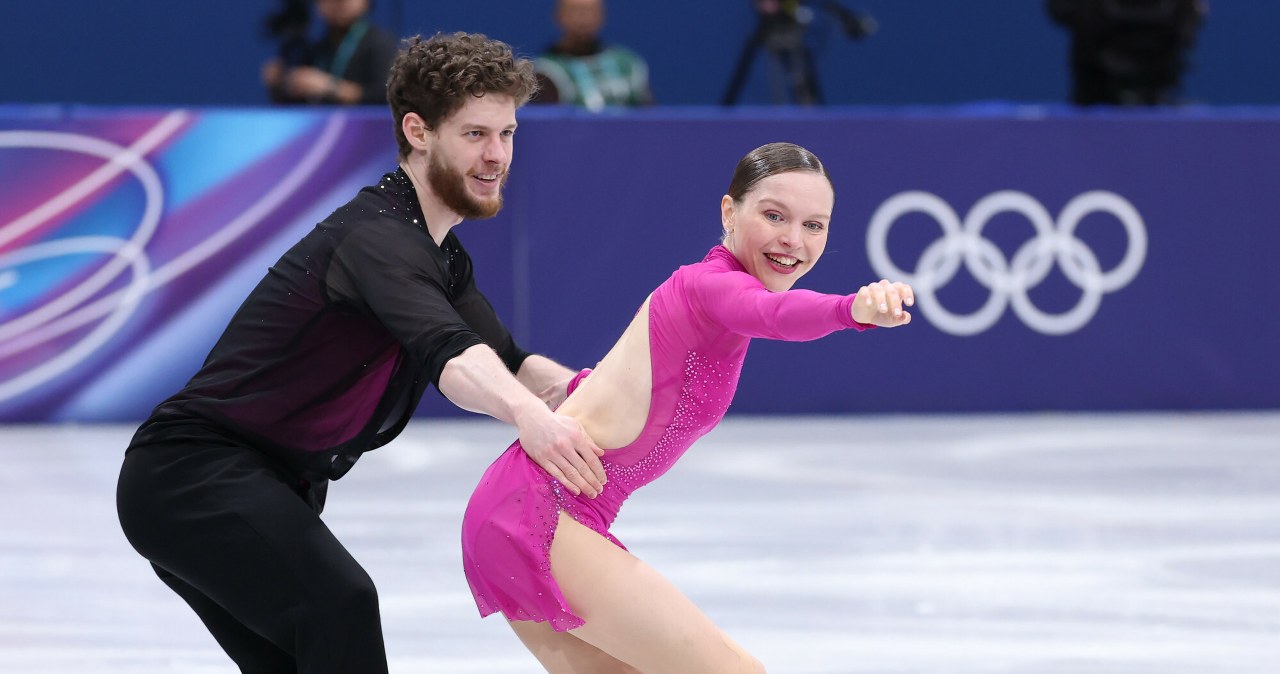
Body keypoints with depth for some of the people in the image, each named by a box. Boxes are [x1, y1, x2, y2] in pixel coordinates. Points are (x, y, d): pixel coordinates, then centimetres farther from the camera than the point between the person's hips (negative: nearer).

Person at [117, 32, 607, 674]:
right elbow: (445, 354, -39)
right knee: (339, 603, -31)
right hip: (192, 472, -11)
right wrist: (525, 411, -59)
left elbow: (507, 365, 7)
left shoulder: (442, 253, 14)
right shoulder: (378, 237, -20)